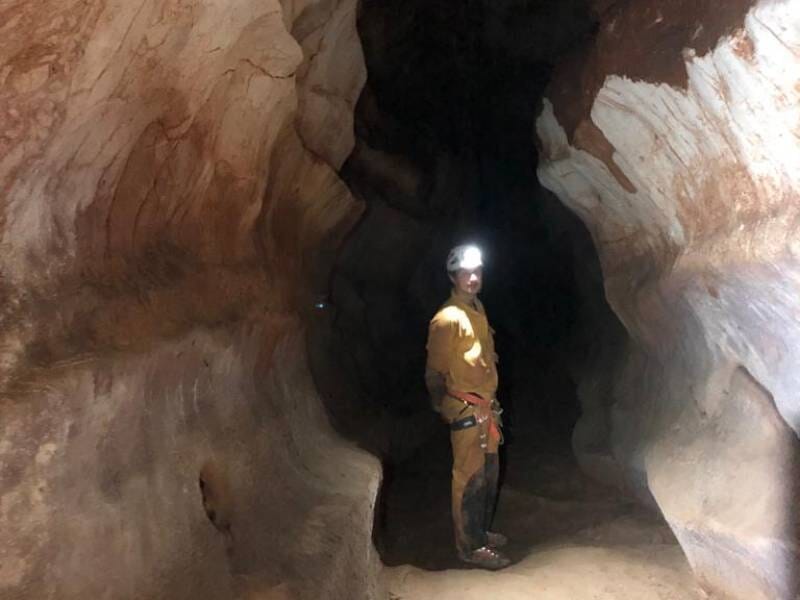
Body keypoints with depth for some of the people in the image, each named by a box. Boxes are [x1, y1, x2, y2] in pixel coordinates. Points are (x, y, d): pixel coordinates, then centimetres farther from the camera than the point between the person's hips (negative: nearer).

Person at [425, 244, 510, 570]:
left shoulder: (478, 309, 9)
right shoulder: (447, 319, -19)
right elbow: (435, 371, -14)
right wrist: (444, 407, -8)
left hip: (487, 405, 9)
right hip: (465, 408, -9)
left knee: (489, 473, 18)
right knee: (470, 478, 1)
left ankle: (481, 531, 34)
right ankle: (470, 546, 14)